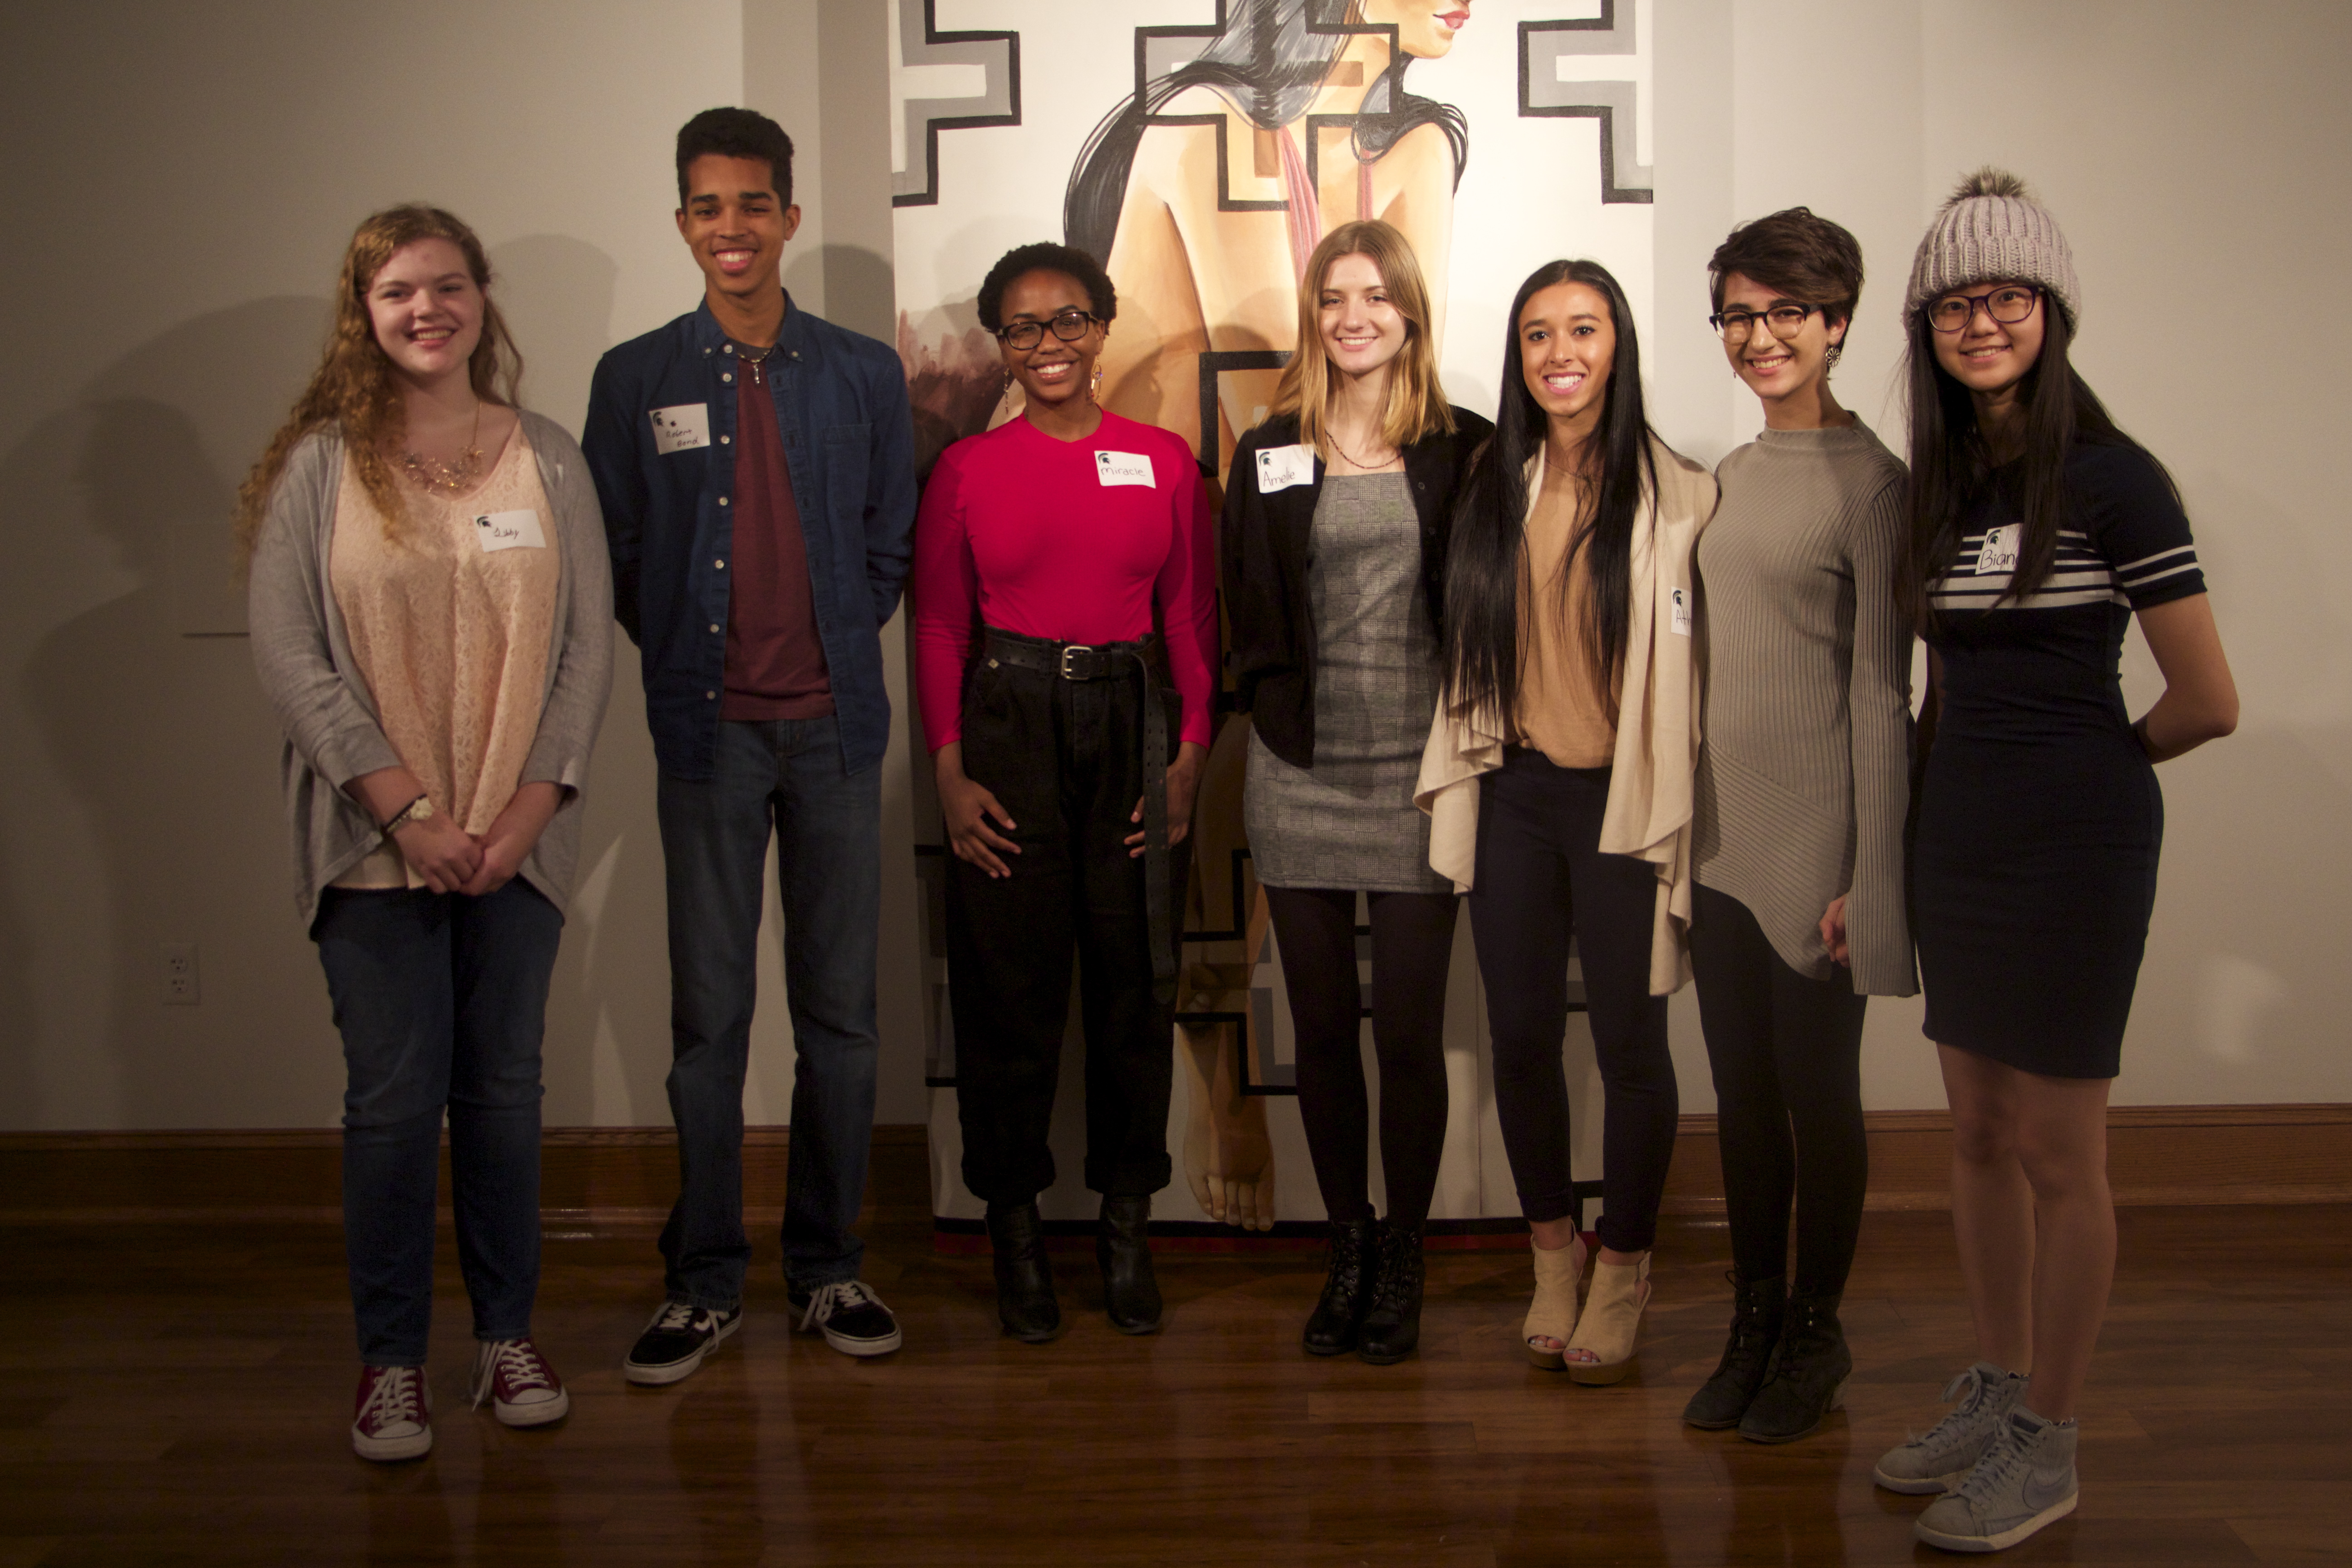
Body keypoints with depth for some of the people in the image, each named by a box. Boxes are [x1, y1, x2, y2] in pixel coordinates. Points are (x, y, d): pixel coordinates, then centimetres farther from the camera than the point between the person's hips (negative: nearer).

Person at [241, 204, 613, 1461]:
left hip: (517, 839, 2)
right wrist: (407, 807, -12)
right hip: (375, 841, -1)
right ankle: (390, 1357, 16)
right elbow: (288, 654, -5)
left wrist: (530, 808, -7)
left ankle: (508, 1334, 23)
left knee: (504, 1087, 7)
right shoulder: (318, 465, 1)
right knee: (394, 1097, 1)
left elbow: (590, 644, 3)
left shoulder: (548, 460, 6)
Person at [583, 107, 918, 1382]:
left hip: (834, 726, 1)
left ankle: (828, 1266, 20)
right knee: (708, 1015, 3)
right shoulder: (637, 378, 5)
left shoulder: (863, 375, 7)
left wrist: (838, 648, 4)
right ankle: (704, 1280, 15)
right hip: (709, 733, -1)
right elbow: (614, 559, 8)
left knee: (839, 1011, 7)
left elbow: (891, 546, 11)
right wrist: (684, 657, 4)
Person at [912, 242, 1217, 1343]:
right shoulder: (965, 469, 4)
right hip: (1007, 727, -1)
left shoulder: (1163, 460, 6)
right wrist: (950, 775, -5)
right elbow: (938, 630, 3)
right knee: (1009, 984, 2)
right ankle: (1016, 1231, 16)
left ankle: (1126, 1228, 18)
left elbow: (1193, 621, 6)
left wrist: (1188, 757, -4)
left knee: (1133, 982, 4)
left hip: (1131, 724, 1)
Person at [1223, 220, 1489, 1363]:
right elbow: (1245, 611, 9)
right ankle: (1346, 1247, 26)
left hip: (1418, 773, -2)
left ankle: (1402, 1259, 20)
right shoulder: (1269, 456, 7)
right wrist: (1277, 703, -2)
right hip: (1299, 778, 2)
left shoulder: (1461, 450, 2)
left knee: (1408, 1032, 2)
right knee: (1323, 1029, 10)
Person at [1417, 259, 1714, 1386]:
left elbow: (1694, 668, -7)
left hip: (1622, 803, -4)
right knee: (1520, 1038, 10)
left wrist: (1675, 811, -10)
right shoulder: (1496, 489, 9)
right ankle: (1553, 1255, 30)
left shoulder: (1676, 493, -5)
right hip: (1514, 793, 4)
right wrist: (1454, 784, 11)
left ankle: (1623, 1274, 24)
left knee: (1629, 1043, 5)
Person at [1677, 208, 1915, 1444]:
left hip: (1814, 843, -6)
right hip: (1720, 838, 6)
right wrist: (1686, 824, 12)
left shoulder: (1870, 481, -9)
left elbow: (1880, 689, -11)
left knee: (1817, 1096, 5)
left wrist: (1866, 876, -12)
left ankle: (1816, 1337, 22)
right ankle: (1752, 1326, 26)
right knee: (1742, 1094, 13)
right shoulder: (1730, 478, 11)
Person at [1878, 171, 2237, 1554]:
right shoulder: (1937, 483, 9)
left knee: (2057, 1151, 2)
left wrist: (2090, 761, 5)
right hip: (1961, 833, 7)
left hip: (2076, 842, -7)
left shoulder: (2112, 478, -11)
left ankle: (2048, 1445, 15)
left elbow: (2209, 703, -9)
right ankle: (1998, 1392, 29)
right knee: (1980, 1134, 14)